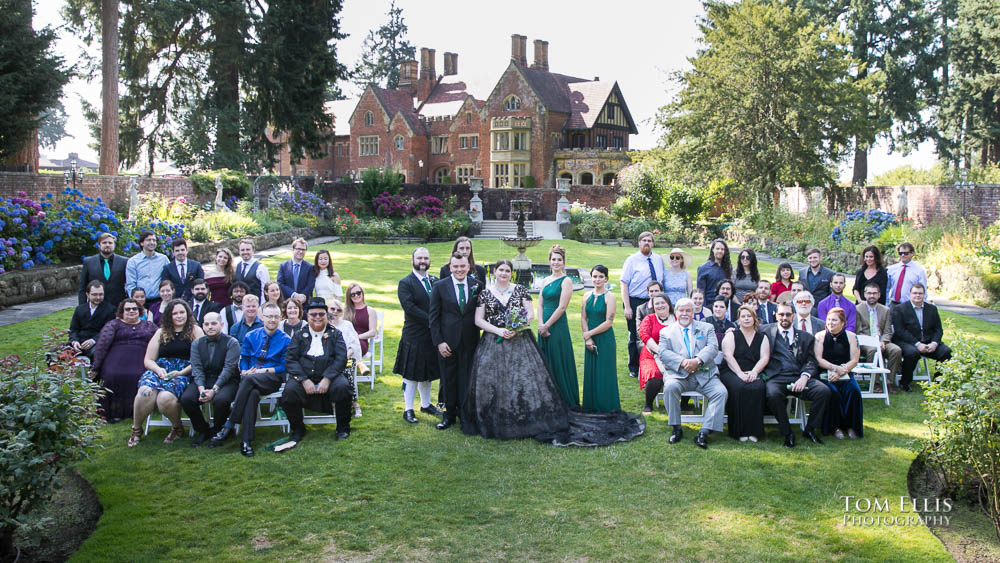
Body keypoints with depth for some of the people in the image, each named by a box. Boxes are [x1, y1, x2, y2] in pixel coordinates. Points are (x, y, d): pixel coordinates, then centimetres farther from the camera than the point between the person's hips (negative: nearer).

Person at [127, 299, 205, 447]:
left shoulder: (195, 331, 10)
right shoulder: (161, 332, 19)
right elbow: (148, 360, 16)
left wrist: (181, 373, -13)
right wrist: (159, 370, -7)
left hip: (183, 373, -3)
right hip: (160, 369, 3)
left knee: (165, 397, -34)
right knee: (146, 392, -31)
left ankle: (177, 427, -3)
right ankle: (136, 429, -9)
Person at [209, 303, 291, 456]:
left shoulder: (285, 340, 7)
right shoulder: (251, 336, 17)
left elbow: (284, 367, 2)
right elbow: (243, 359, 16)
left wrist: (264, 370, -11)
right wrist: (244, 371, -5)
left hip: (272, 378, -2)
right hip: (250, 376, 2)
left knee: (249, 380, -36)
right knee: (253, 393, -35)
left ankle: (229, 426, -32)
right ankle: (246, 440, -37)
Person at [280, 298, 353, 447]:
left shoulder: (335, 334, 11)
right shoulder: (299, 335, 13)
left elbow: (341, 359, -2)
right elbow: (290, 359, 1)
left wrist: (327, 379, -17)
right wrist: (304, 380, -15)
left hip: (329, 377, -1)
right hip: (304, 377, 1)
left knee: (342, 387, -32)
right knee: (289, 391, -29)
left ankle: (343, 427, -7)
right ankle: (298, 428, -1)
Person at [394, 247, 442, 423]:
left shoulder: (435, 281, 8)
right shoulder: (405, 283, -9)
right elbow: (410, 308, -19)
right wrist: (431, 320, -21)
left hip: (432, 335, 6)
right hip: (414, 336, -6)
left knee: (428, 372, 18)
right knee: (411, 375, 2)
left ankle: (426, 404, 32)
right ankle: (408, 409, 11)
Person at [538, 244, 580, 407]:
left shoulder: (566, 281, -8)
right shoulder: (545, 281, 13)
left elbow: (561, 307, -13)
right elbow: (540, 304, 9)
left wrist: (546, 325, -11)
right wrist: (541, 324, -6)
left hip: (558, 326, -7)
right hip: (544, 328, 7)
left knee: (559, 363, -2)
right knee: (545, 363, 12)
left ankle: (566, 400, 8)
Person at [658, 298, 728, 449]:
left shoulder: (706, 328, 17)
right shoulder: (666, 332, 15)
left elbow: (713, 347, 1)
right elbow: (663, 353, 0)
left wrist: (698, 361, -18)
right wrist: (682, 362, -18)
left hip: (704, 374, 1)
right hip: (678, 374, -1)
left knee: (721, 391, -25)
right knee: (670, 387, -33)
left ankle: (704, 432, -24)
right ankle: (676, 429, -17)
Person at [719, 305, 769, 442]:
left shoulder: (762, 337, 19)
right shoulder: (731, 335, 12)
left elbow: (765, 358, 6)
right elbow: (728, 355, -3)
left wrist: (754, 372, -13)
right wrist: (740, 373, -17)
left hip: (753, 373, 2)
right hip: (732, 372, -2)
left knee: (758, 388, -33)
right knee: (739, 387, -35)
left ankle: (754, 430, -27)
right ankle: (739, 431, -27)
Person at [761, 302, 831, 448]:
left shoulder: (806, 337, 19)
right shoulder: (767, 331, 17)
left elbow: (811, 361, 10)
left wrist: (804, 377, -9)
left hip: (800, 377, 2)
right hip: (777, 378, -2)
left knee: (824, 391, -25)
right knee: (773, 394, -36)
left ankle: (809, 429, -5)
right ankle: (787, 433, -16)